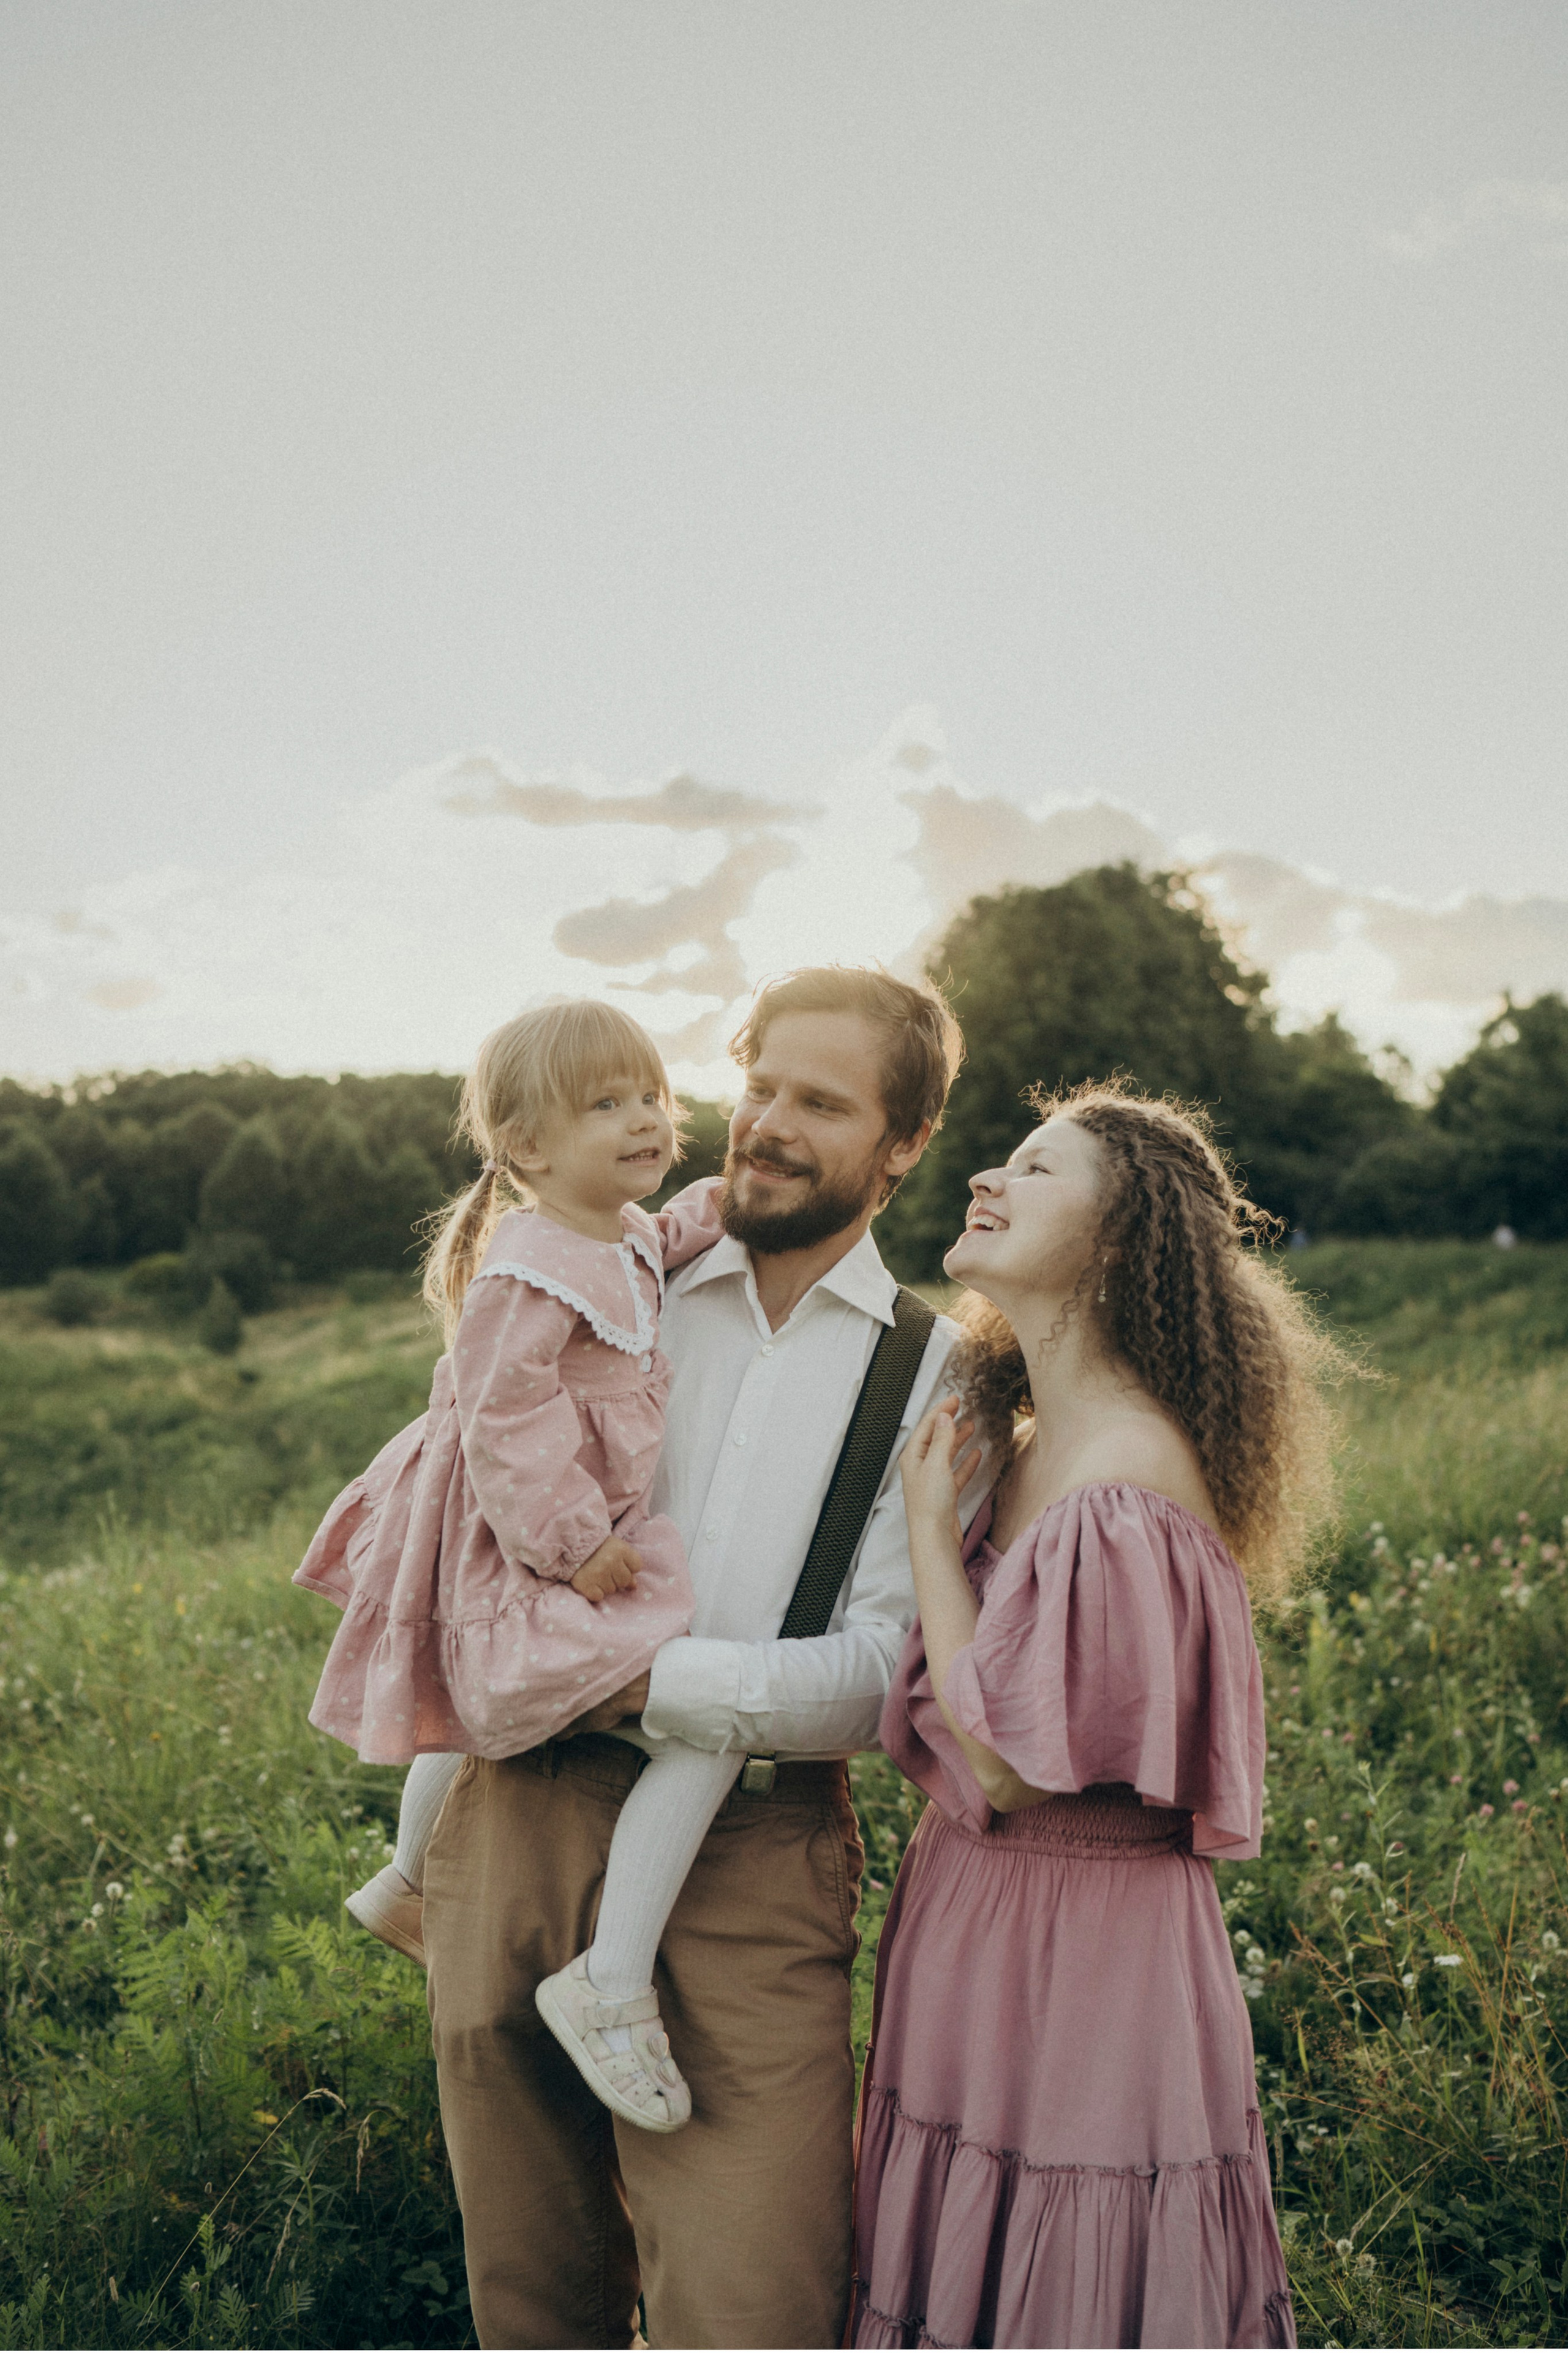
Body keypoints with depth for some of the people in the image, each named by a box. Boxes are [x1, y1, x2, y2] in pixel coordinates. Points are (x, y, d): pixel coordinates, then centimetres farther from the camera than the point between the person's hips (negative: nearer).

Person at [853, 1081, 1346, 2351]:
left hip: (1081, 1950, -9)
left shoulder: (1128, 1477, -23)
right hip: (985, 1928, 9)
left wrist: (932, 1529, -14)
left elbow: (1014, 1768, -22)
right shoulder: (1041, 1446, 6)